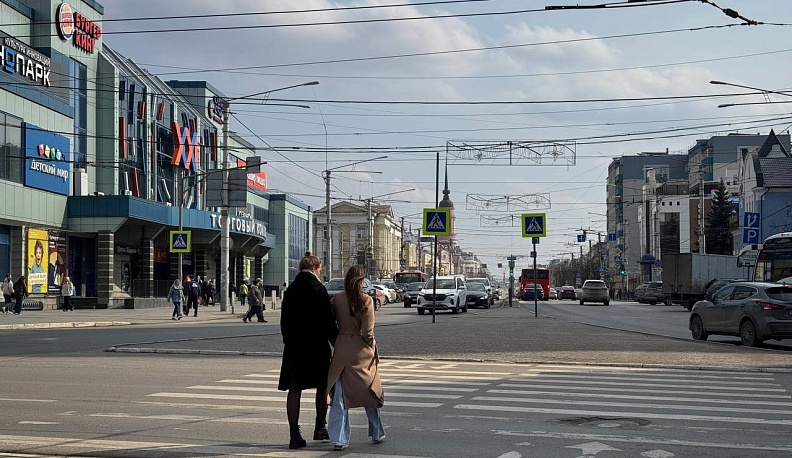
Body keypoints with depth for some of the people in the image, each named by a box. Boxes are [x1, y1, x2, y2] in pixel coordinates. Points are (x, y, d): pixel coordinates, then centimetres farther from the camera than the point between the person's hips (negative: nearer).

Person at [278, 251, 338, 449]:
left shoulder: (290, 290, 6)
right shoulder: (318, 289, -10)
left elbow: (284, 320, 10)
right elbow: (328, 320, -11)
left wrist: (288, 340, 16)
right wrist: (337, 342, -2)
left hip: (293, 345, 4)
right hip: (316, 345, -4)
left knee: (294, 389, 3)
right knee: (323, 386, 14)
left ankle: (294, 434, -1)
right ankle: (320, 428, 20)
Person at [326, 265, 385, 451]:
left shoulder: (336, 299, -4)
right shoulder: (366, 300, -12)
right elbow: (367, 332, -13)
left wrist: (336, 344, 13)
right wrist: (373, 348, 2)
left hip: (341, 350, 2)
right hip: (361, 351, -2)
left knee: (339, 395, 6)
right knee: (370, 392, 16)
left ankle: (339, 439, 2)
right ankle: (377, 434, 28)